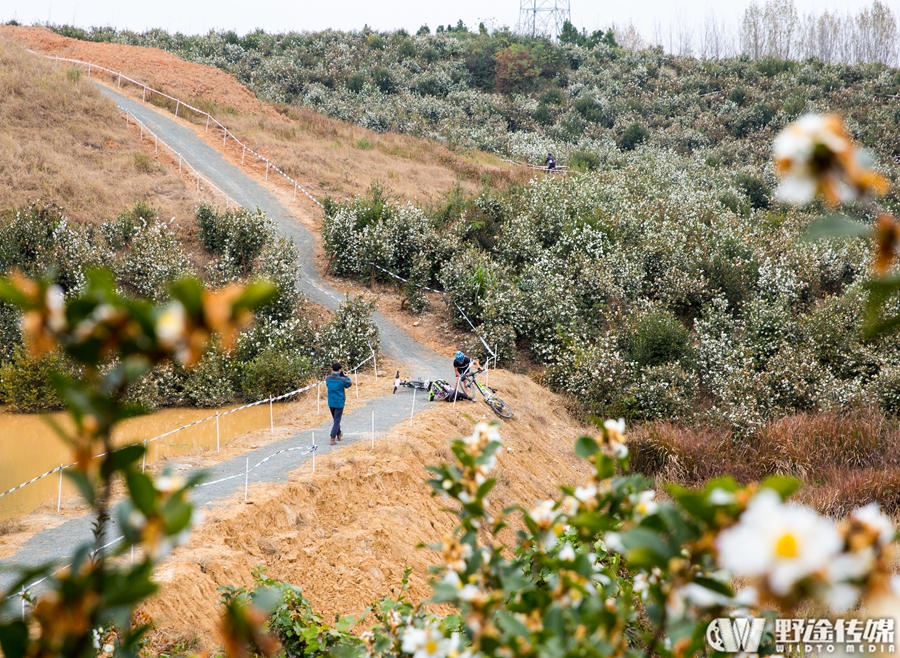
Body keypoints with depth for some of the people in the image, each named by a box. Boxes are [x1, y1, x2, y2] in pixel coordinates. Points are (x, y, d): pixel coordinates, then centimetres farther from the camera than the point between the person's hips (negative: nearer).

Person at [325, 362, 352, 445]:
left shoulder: (328, 378, -6)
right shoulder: (342, 379, -17)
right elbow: (348, 384, 2)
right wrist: (345, 376, 7)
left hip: (331, 403, 4)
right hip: (339, 403, -4)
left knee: (335, 419, 22)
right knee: (337, 421, 0)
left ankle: (338, 434, 38)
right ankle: (333, 438, -11)